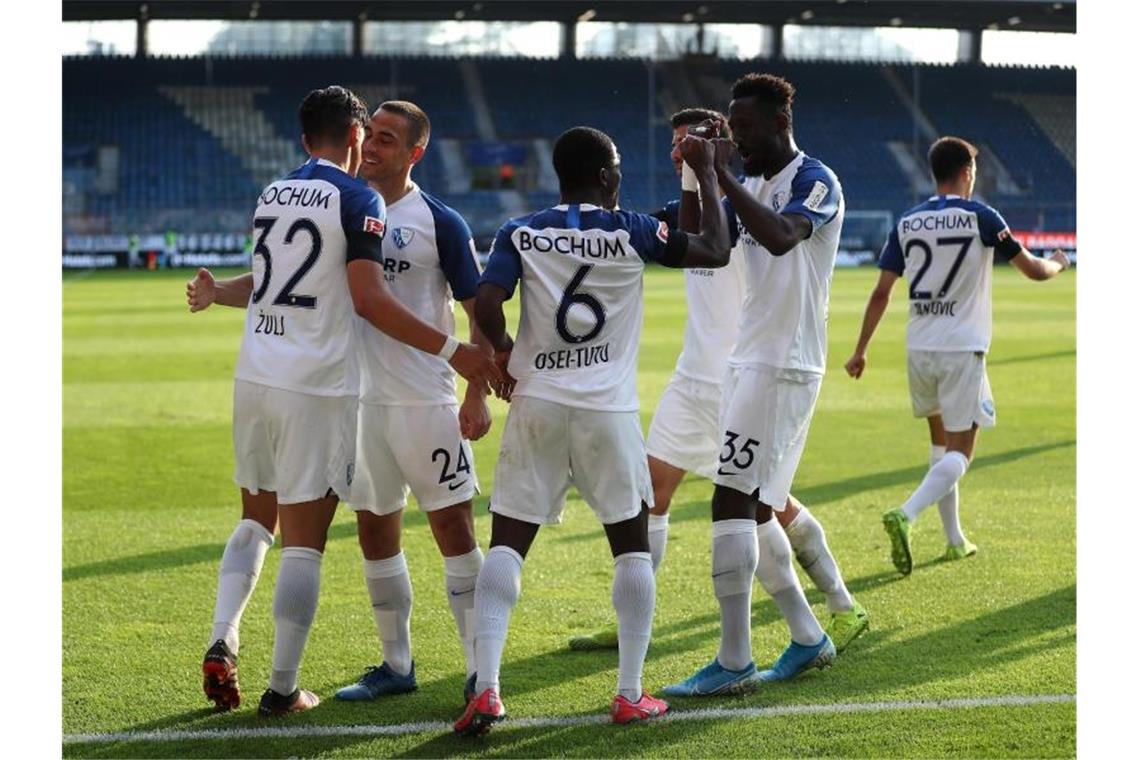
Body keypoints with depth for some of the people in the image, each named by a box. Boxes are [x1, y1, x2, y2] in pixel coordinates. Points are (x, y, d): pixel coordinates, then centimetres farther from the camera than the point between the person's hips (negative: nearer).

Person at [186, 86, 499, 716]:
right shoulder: (357, 199, -8)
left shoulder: (272, 195, 11)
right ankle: (282, 688, 2)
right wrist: (451, 351, -14)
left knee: (255, 520, 21)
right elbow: (369, 299, -16)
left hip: (254, 379, 6)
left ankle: (222, 642, 5)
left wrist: (214, 295, 38)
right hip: (316, 387, -6)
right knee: (303, 541, 0)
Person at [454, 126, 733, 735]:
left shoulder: (520, 234, 1)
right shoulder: (629, 232, -4)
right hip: (607, 410, -1)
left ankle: (485, 689, -8)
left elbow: (486, 307, -10)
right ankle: (630, 695, 12)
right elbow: (715, 251, 1)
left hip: (536, 404, 1)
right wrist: (706, 176, 11)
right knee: (632, 546, 13)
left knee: (506, 544, 5)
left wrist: (504, 351, 10)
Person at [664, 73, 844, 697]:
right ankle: (809, 640, 23)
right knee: (754, 508, 13)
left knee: (733, 499, -14)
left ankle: (734, 663, -14)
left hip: (782, 367, -9)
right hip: (751, 361, 9)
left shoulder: (814, 182, -11)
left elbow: (781, 237, -30)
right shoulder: (752, 188, 15)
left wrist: (723, 177, -26)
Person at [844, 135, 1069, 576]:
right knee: (959, 452, -2)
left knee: (941, 440, 20)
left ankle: (954, 539, 22)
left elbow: (881, 293, 4)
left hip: (919, 349, 5)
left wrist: (860, 351, 10)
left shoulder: (907, 223, 5)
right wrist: (1058, 264, 23)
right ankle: (906, 515, -25)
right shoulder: (979, 217, -6)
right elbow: (1033, 270, 0)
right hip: (962, 349, -5)